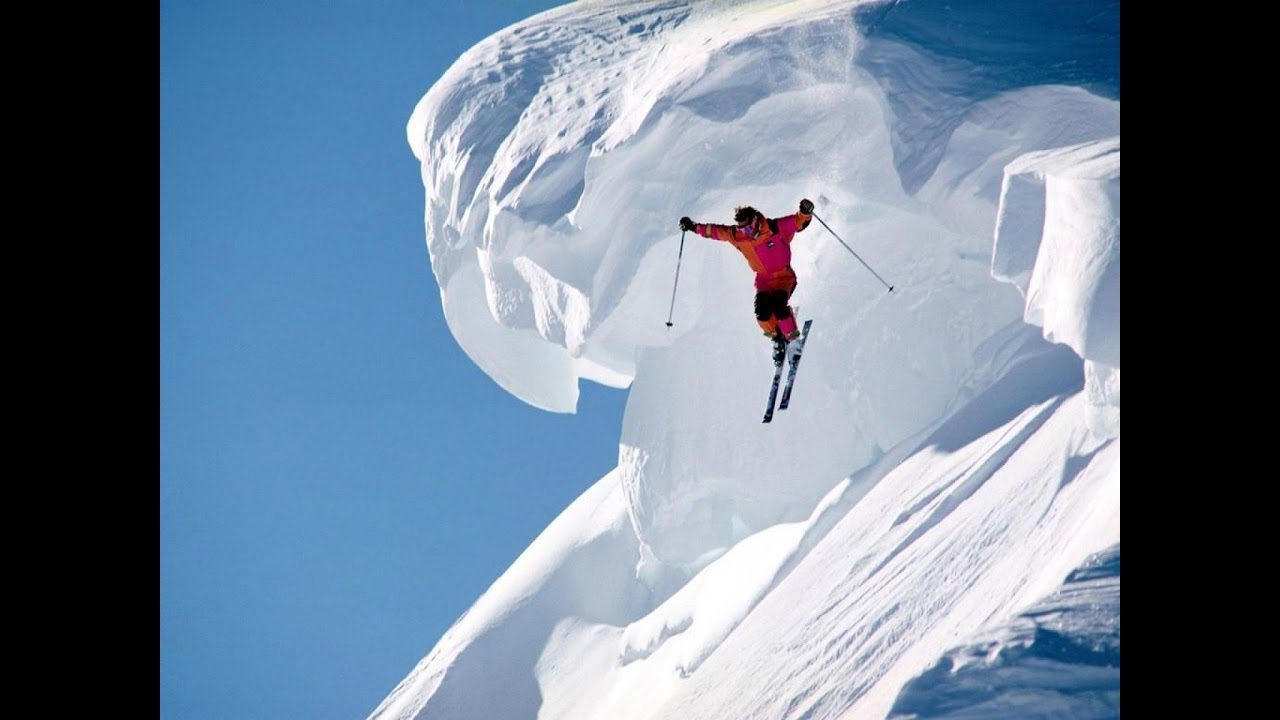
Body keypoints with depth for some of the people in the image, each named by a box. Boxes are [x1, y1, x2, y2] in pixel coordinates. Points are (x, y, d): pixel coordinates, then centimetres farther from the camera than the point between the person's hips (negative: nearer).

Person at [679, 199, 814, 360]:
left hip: (784, 276, -3)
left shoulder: (775, 228, -16)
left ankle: (793, 339, -8)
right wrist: (694, 227, 10)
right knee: (762, 310, -23)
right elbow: (715, 231, 9)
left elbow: (799, 222, -19)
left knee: (778, 305, -29)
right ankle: (777, 338, 3)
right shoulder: (736, 235, -5)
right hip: (763, 280, 3)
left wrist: (805, 212, -40)